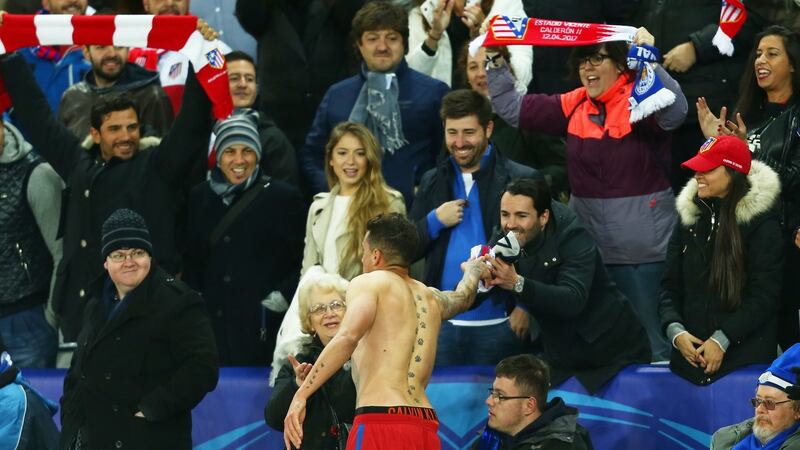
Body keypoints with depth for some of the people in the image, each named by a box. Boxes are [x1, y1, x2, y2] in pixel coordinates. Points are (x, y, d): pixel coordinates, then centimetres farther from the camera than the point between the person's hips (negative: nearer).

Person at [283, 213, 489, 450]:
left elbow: (348, 337, -16)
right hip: (426, 426, 7)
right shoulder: (431, 299, 25)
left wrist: (301, 395, -20)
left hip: (382, 423, -7)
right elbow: (464, 296, 50)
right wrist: (474, 268, 74)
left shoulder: (368, 283, 3)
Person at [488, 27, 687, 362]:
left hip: (646, 250, -7)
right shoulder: (573, 107, 7)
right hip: (592, 247, 7)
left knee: (653, 340, -5)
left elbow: (675, 112, -31)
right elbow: (514, 109, 13)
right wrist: (496, 65, 6)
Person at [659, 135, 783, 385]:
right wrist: (675, 331, -7)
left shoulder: (762, 222, -5)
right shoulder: (689, 217, 11)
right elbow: (670, 286, 11)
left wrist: (722, 340, -15)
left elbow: (764, 294, -8)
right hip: (691, 353, 5)